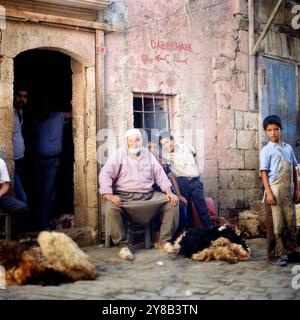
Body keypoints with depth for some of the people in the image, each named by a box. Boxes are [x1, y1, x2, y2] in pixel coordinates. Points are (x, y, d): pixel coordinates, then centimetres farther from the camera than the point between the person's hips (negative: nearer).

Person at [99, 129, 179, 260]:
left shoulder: (148, 154, 18)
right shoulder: (119, 154, 6)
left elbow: (160, 174, 13)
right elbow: (105, 174, -6)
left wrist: (169, 192, -3)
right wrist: (109, 195, -22)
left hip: (149, 195, 4)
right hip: (124, 197, -4)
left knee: (172, 202, -14)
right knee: (110, 207, -34)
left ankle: (164, 241, -5)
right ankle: (123, 245, -20)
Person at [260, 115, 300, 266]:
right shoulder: (266, 150, -3)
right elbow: (264, 172, -7)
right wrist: (269, 193, -15)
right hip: (275, 190, -5)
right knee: (277, 225, -3)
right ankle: (275, 255, 4)